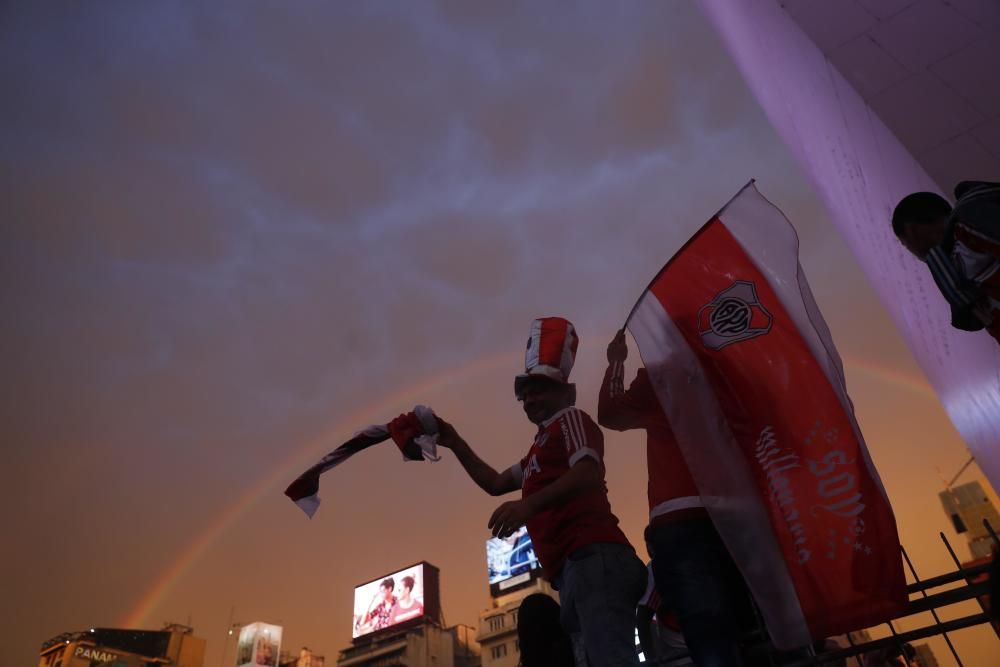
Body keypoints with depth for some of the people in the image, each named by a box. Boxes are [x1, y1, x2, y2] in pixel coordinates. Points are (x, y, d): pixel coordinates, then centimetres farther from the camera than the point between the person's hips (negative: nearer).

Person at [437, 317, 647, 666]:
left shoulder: (572, 419, 7)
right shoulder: (540, 448, 36)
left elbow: (590, 472, -13)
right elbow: (495, 483, 39)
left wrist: (529, 504, -26)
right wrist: (454, 443, 32)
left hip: (593, 556, -10)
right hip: (573, 569, 10)